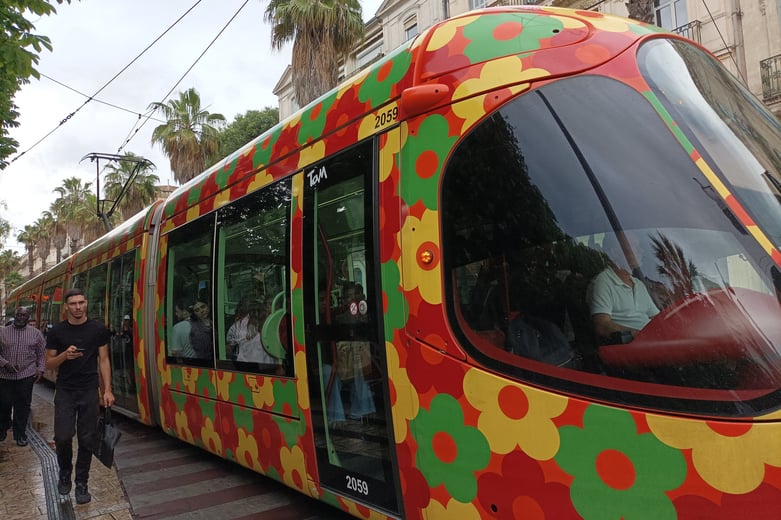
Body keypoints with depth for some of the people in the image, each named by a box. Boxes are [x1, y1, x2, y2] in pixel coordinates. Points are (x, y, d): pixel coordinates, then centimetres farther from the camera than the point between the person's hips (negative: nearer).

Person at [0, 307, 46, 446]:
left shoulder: (36, 333, 4)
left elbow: (41, 353, 8)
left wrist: (40, 369, -1)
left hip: (26, 376, -1)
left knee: (22, 406, 3)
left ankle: (20, 435, 15)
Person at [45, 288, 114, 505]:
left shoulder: (98, 329, -1)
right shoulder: (57, 331, 0)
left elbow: (104, 360, 1)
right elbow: (49, 363, 5)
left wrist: (107, 390, -6)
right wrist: (65, 355, -18)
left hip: (89, 391, 0)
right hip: (65, 391, 0)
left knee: (87, 439, 3)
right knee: (63, 436, -4)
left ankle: (81, 483, 17)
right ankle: (65, 473, 25)